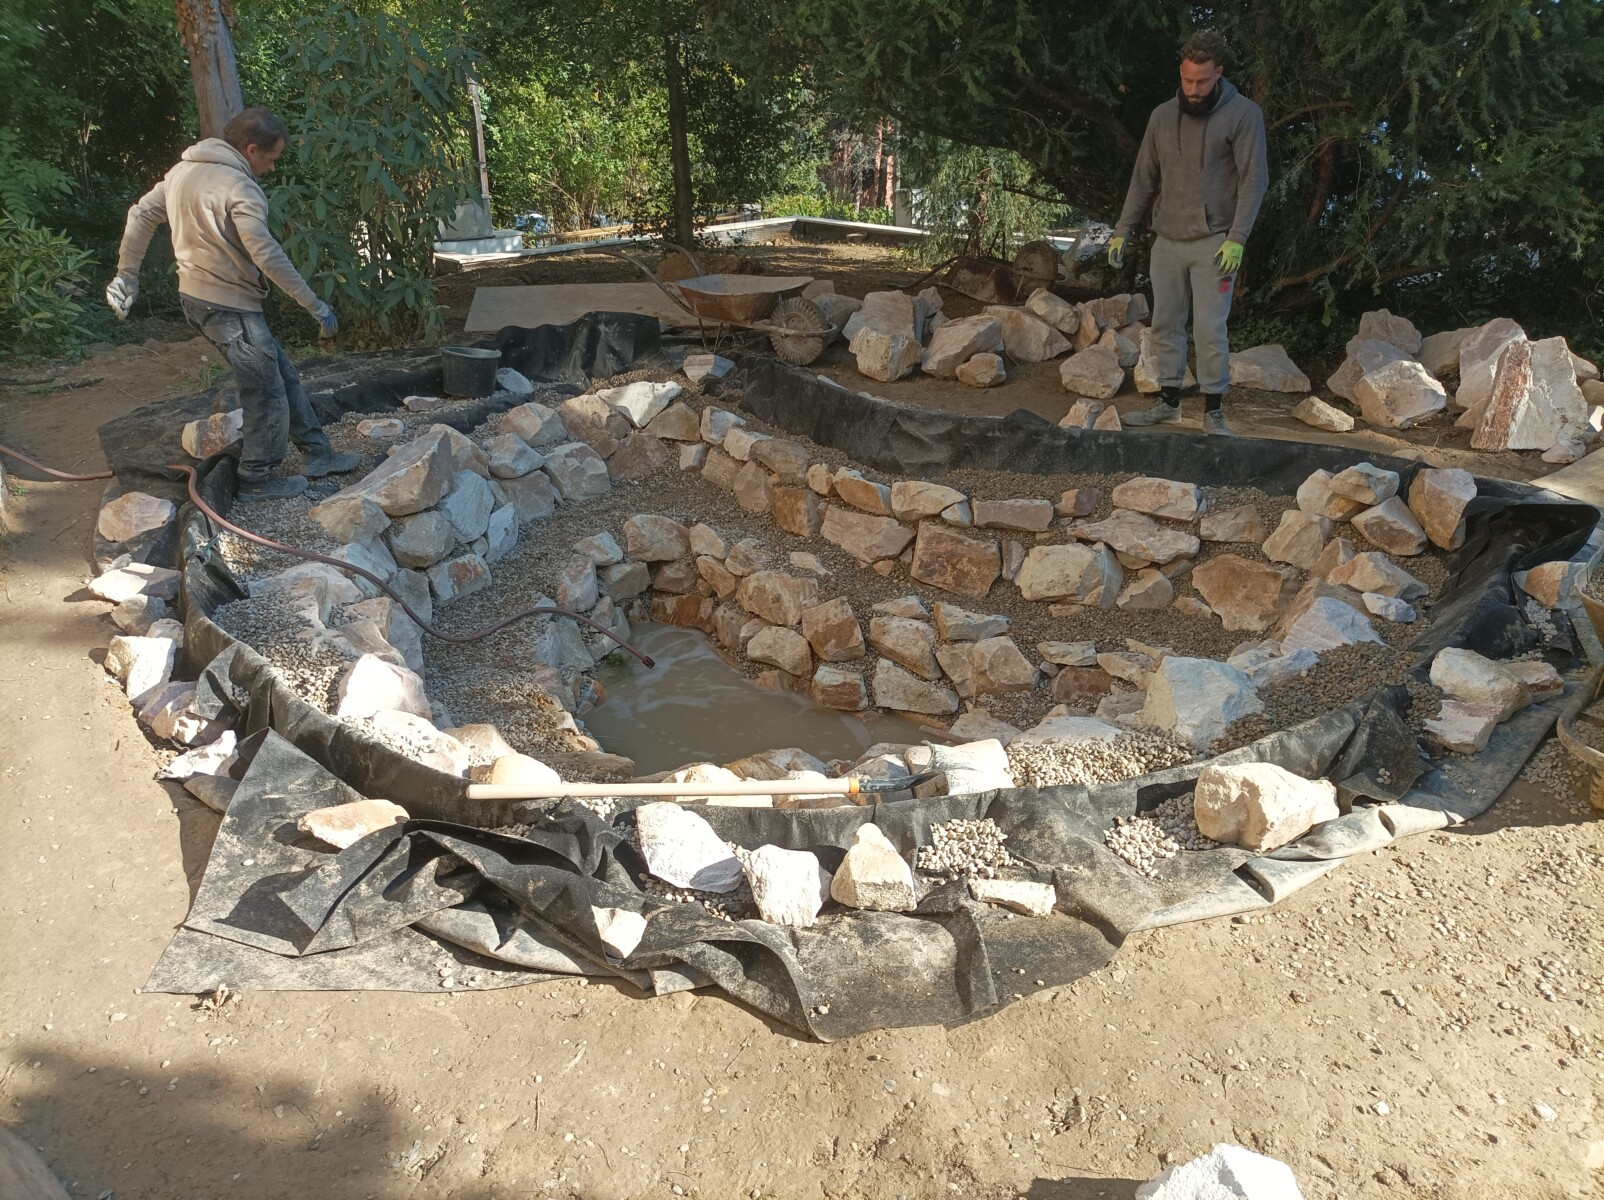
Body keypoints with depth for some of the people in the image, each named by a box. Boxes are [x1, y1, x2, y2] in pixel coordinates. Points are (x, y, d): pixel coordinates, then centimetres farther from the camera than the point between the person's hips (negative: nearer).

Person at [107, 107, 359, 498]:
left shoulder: (184, 170, 10)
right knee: (267, 393, 0)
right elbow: (268, 256, -24)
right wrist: (315, 306, -20)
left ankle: (316, 452, 21)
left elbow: (142, 214, 15)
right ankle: (259, 479, 9)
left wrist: (127, 273, 22)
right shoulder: (239, 187, -18)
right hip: (229, 304, -10)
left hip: (196, 297, 10)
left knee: (282, 372, 16)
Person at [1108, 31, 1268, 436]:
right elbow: (1144, 178, 13)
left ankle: (1213, 410, 2)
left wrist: (1237, 239, -17)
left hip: (1214, 242, -4)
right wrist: (1122, 231, 7)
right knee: (1166, 325, 7)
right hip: (1166, 241, 5)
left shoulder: (1243, 113, -4)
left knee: (1210, 329, -6)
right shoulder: (1162, 115, 8)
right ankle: (1168, 401, 17)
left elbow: (1254, 179, -8)